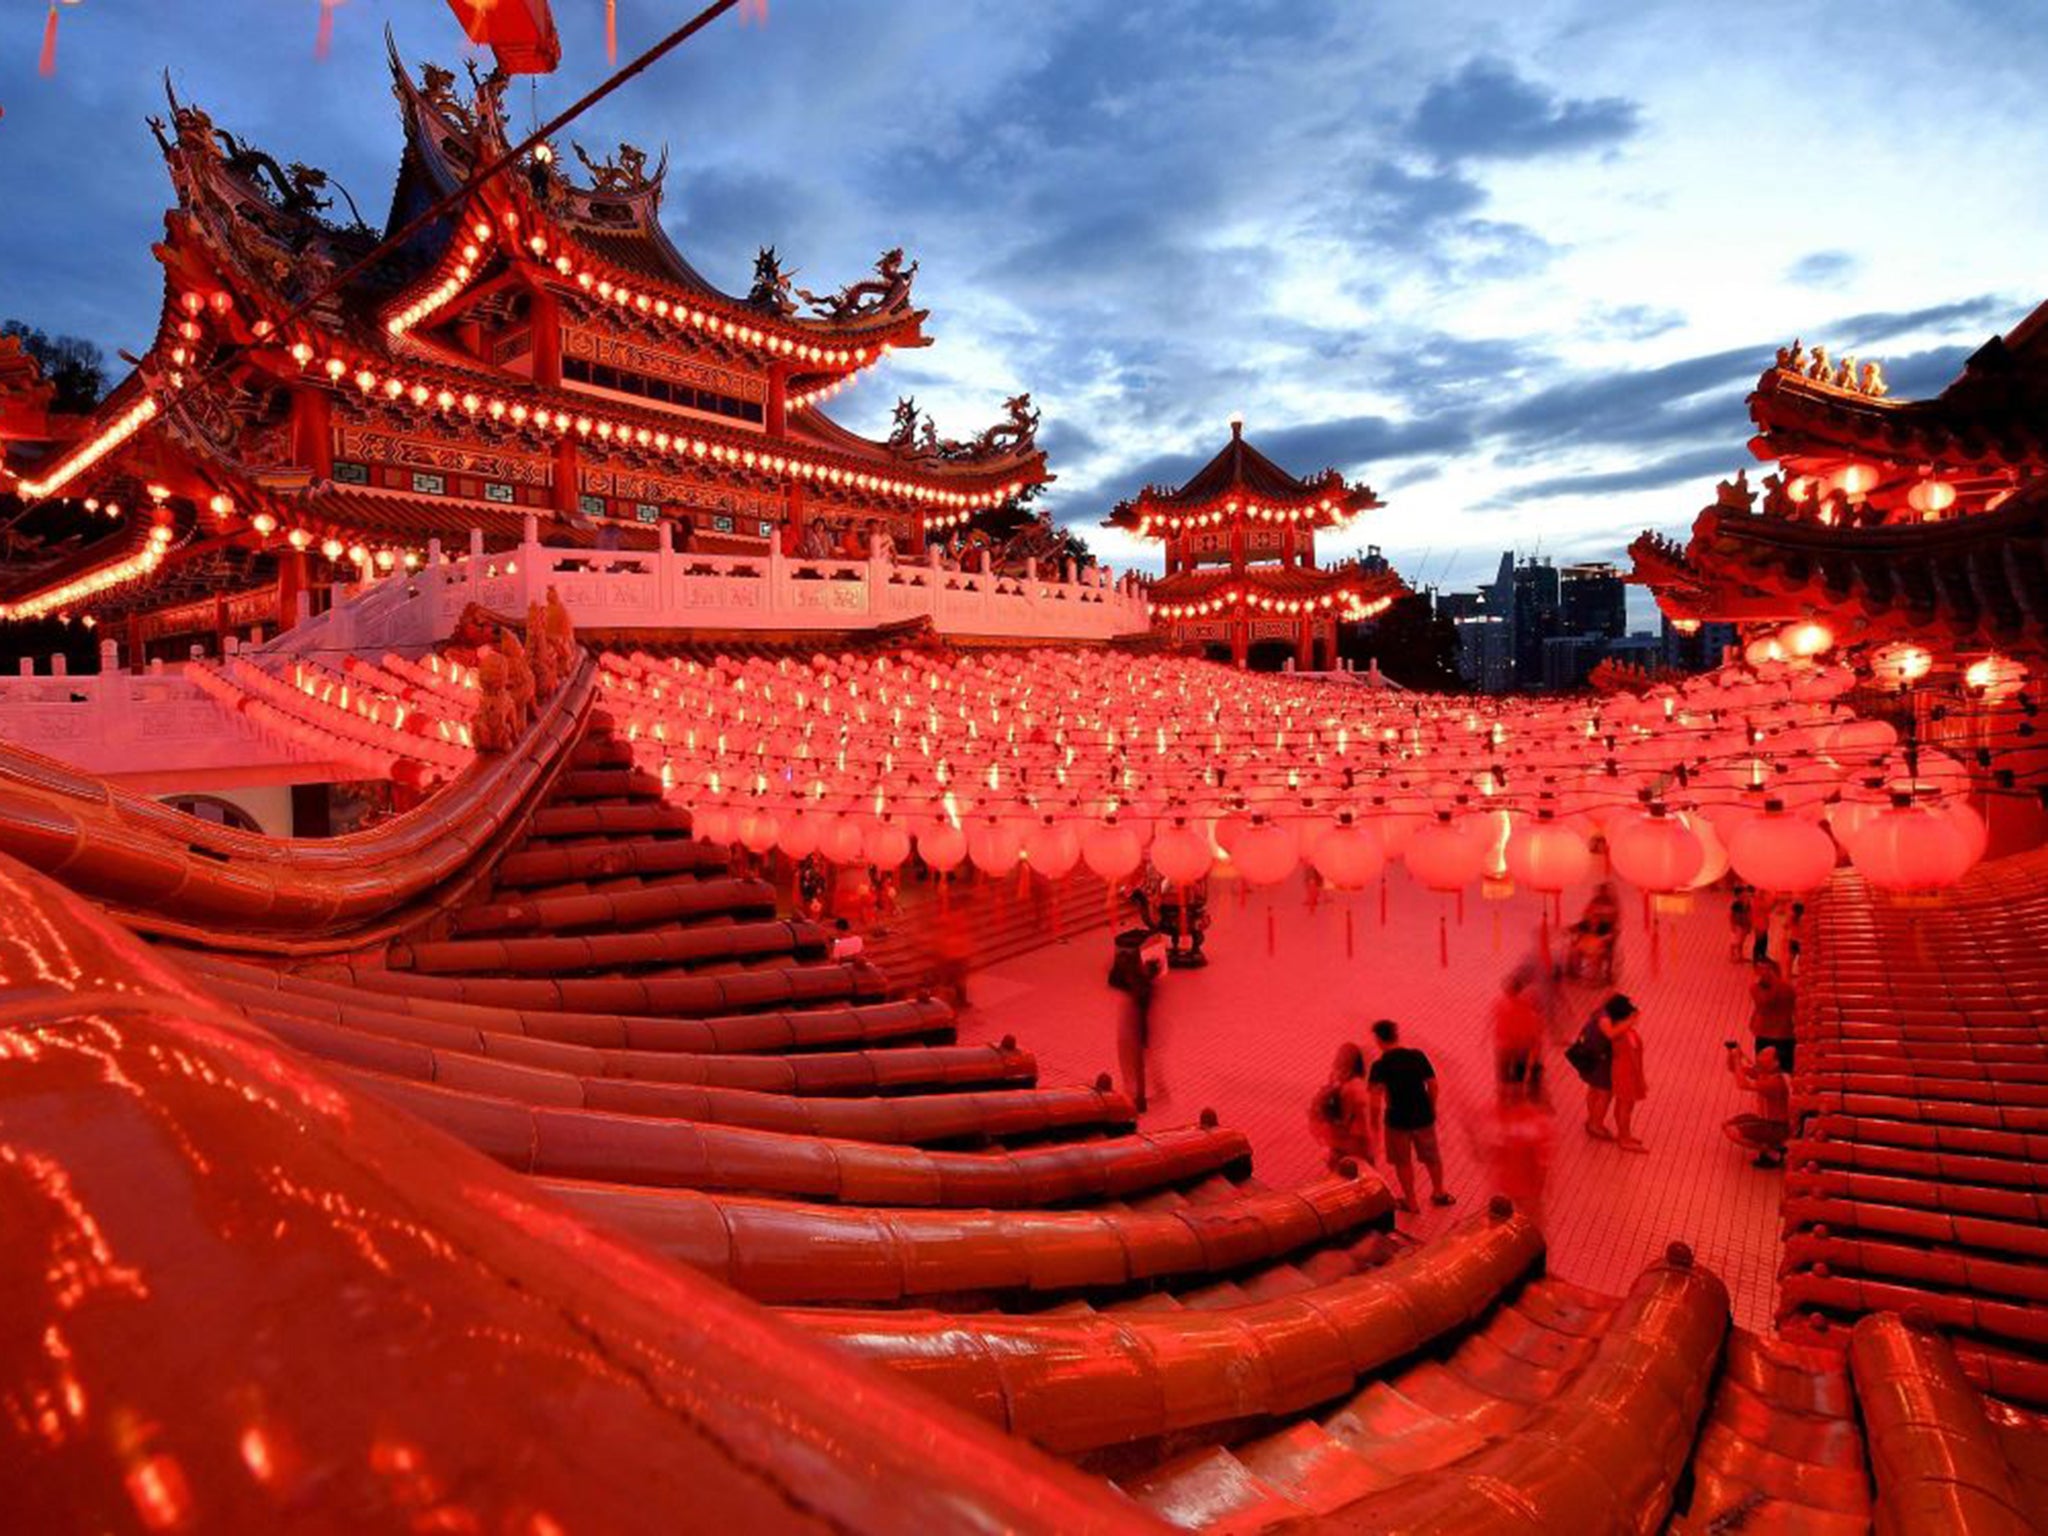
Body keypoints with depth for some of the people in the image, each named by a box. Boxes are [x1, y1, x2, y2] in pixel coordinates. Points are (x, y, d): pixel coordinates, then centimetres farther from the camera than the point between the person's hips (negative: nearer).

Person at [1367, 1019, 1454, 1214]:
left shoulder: (1380, 1066, -18)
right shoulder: (1417, 1055, -8)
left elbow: (1376, 1101, -21)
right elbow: (1432, 1085, -2)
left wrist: (1375, 1126, -10)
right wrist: (1431, 1108, 13)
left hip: (1397, 1120, -3)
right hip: (1423, 1116, 3)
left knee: (1403, 1162, 19)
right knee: (1432, 1157, 25)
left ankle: (1411, 1202, 32)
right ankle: (1439, 1193, 45)